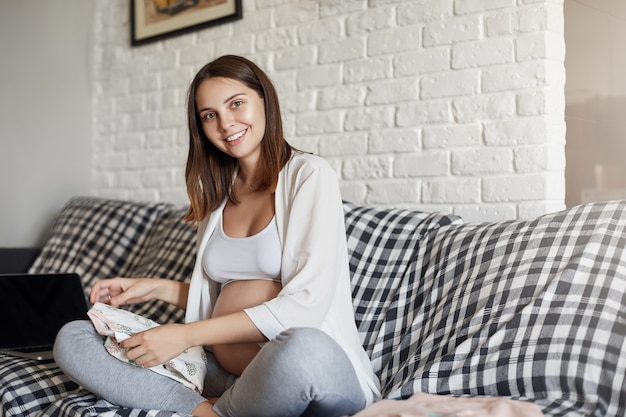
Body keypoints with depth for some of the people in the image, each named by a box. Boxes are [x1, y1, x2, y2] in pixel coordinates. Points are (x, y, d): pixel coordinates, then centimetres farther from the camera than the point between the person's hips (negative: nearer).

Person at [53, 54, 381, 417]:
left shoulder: (310, 175, -6)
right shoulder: (217, 194, 15)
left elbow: (305, 303, -16)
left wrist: (188, 334, -16)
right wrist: (157, 288, 5)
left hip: (316, 367, -5)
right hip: (222, 377, 6)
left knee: (302, 348, -42)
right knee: (72, 339, -3)